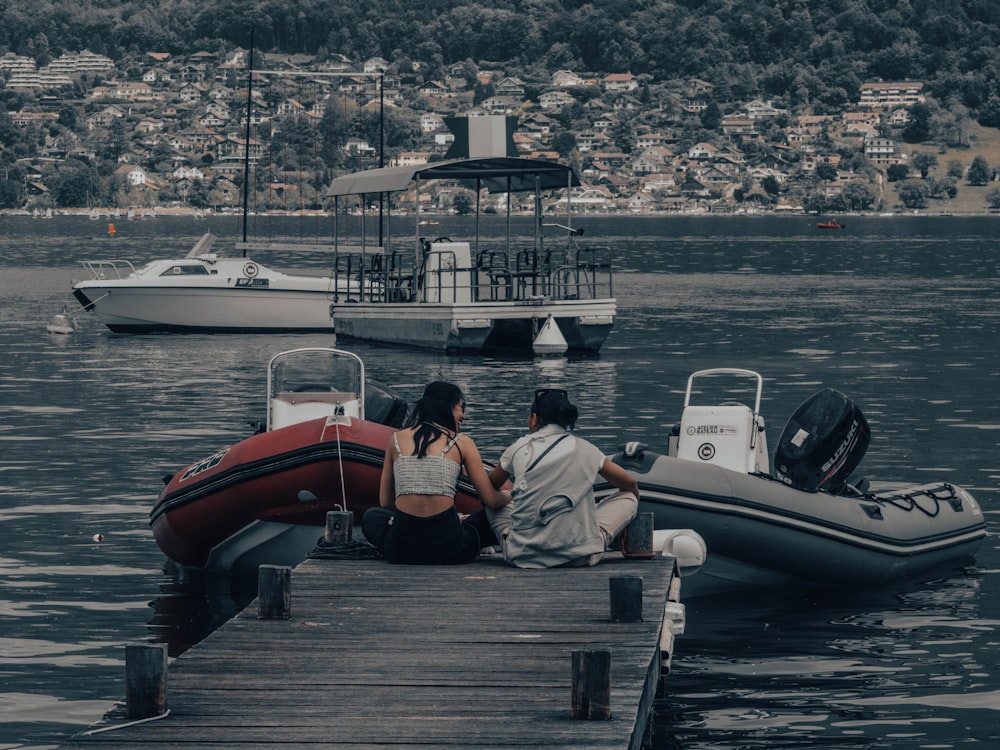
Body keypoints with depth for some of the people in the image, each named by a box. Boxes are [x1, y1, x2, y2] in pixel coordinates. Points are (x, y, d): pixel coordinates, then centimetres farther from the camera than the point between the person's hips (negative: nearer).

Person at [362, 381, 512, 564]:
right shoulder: (462, 443, 3)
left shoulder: (396, 439, 10)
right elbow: (491, 500, 4)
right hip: (448, 549, -2)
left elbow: (385, 502, 15)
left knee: (371, 516, 35)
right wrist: (508, 495, 26)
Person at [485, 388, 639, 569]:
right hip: (580, 556, -1)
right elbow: (631, 484, 17)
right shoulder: (585, 450, 3)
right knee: (628, 497, 20)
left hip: (524, 556, 1)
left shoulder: (519, 449, 3)